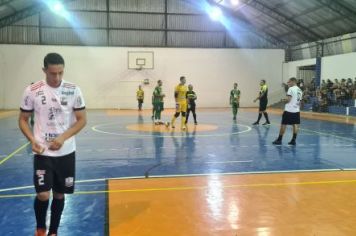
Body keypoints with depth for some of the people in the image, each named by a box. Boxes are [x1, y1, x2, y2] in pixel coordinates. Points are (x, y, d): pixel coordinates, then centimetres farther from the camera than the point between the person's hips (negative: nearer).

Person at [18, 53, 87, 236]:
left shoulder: (73, 90, -5)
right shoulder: (32, 91, -7)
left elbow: (82, 120, -1)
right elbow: (23, 119, 3)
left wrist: (63, 137, -15)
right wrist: (32, 140, -14)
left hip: (66, 152, 2)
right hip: (43, 152, -1)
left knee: (59, 194, 11)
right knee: (43, 195, -8)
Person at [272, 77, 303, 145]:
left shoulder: (291, 89, -11)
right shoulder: (300, 90, 14)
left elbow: (288, 100, -17)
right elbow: (299, 101, 18)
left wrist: (284, 100, 2)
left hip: (289, 110, -7)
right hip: (296, 110, 7)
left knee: (283, 125, 0)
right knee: (295, 125, 7)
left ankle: (279, 140, 5)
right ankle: (293, 140, 8)